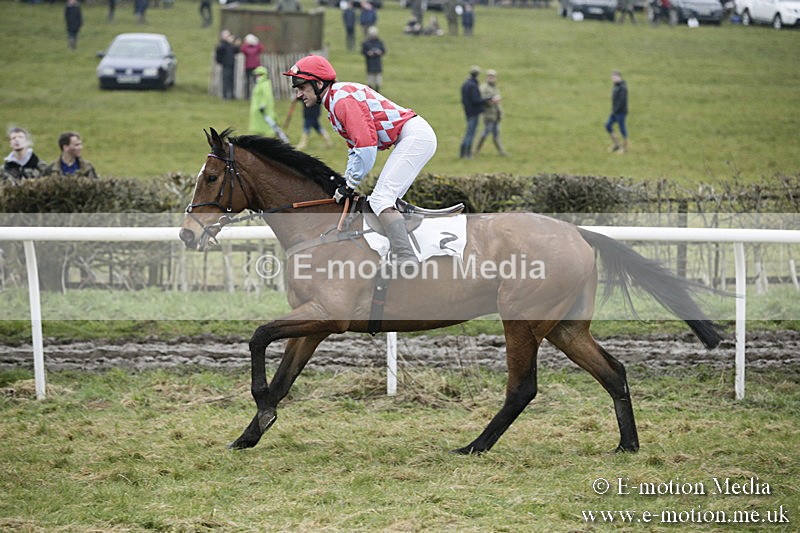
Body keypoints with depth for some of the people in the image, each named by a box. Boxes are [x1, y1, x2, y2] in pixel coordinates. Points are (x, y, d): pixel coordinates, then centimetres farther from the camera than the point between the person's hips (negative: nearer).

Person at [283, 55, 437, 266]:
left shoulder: (342, 98, -15)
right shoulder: (334, 102, 18)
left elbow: (366, 145, -22)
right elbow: (355, 146, 23)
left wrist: (350, 184, -14)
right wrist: (346, 182, 11)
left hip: (415, 135, -11)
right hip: (409, 139, 11)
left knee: (381, 200, -20)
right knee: (384, 200, 11)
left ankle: (407, 260, -33)